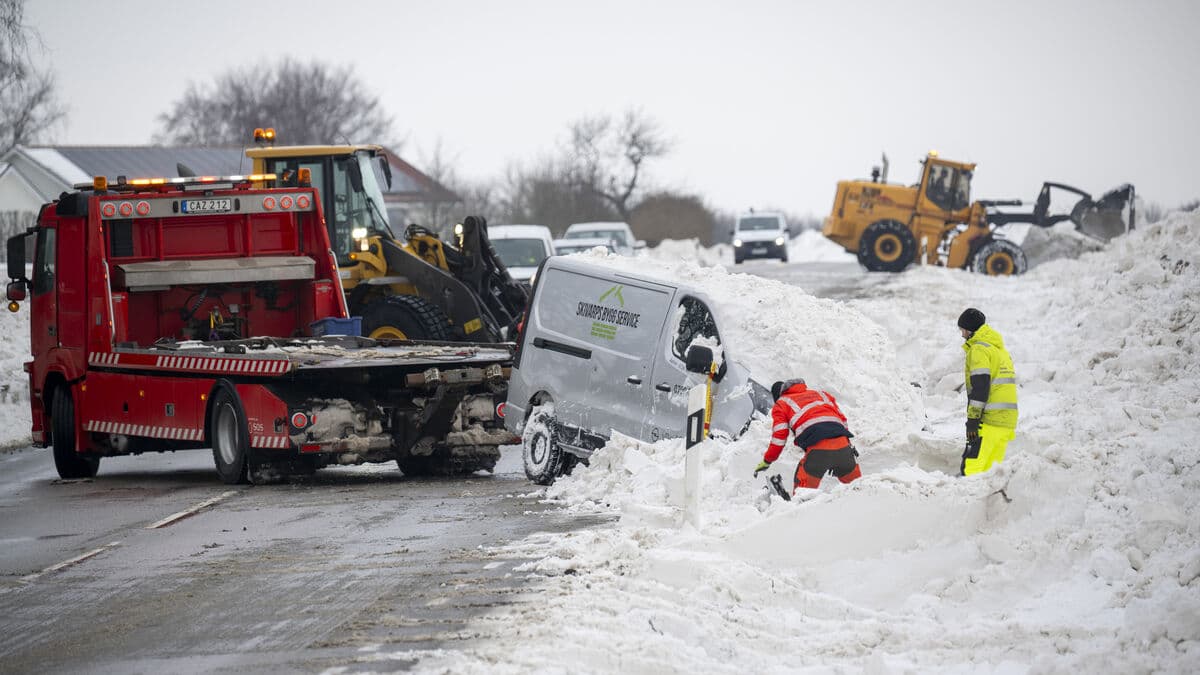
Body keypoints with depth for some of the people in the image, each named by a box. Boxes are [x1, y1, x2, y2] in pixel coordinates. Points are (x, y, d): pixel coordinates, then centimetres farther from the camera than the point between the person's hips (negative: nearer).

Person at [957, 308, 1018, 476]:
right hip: (1008, 422, 9)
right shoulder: (1001, 349, 24)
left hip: (989, 421, -9)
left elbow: (980, 385, -16)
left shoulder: (979, 349, -5)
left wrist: (972, 419, -18)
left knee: (971, 469, -15)